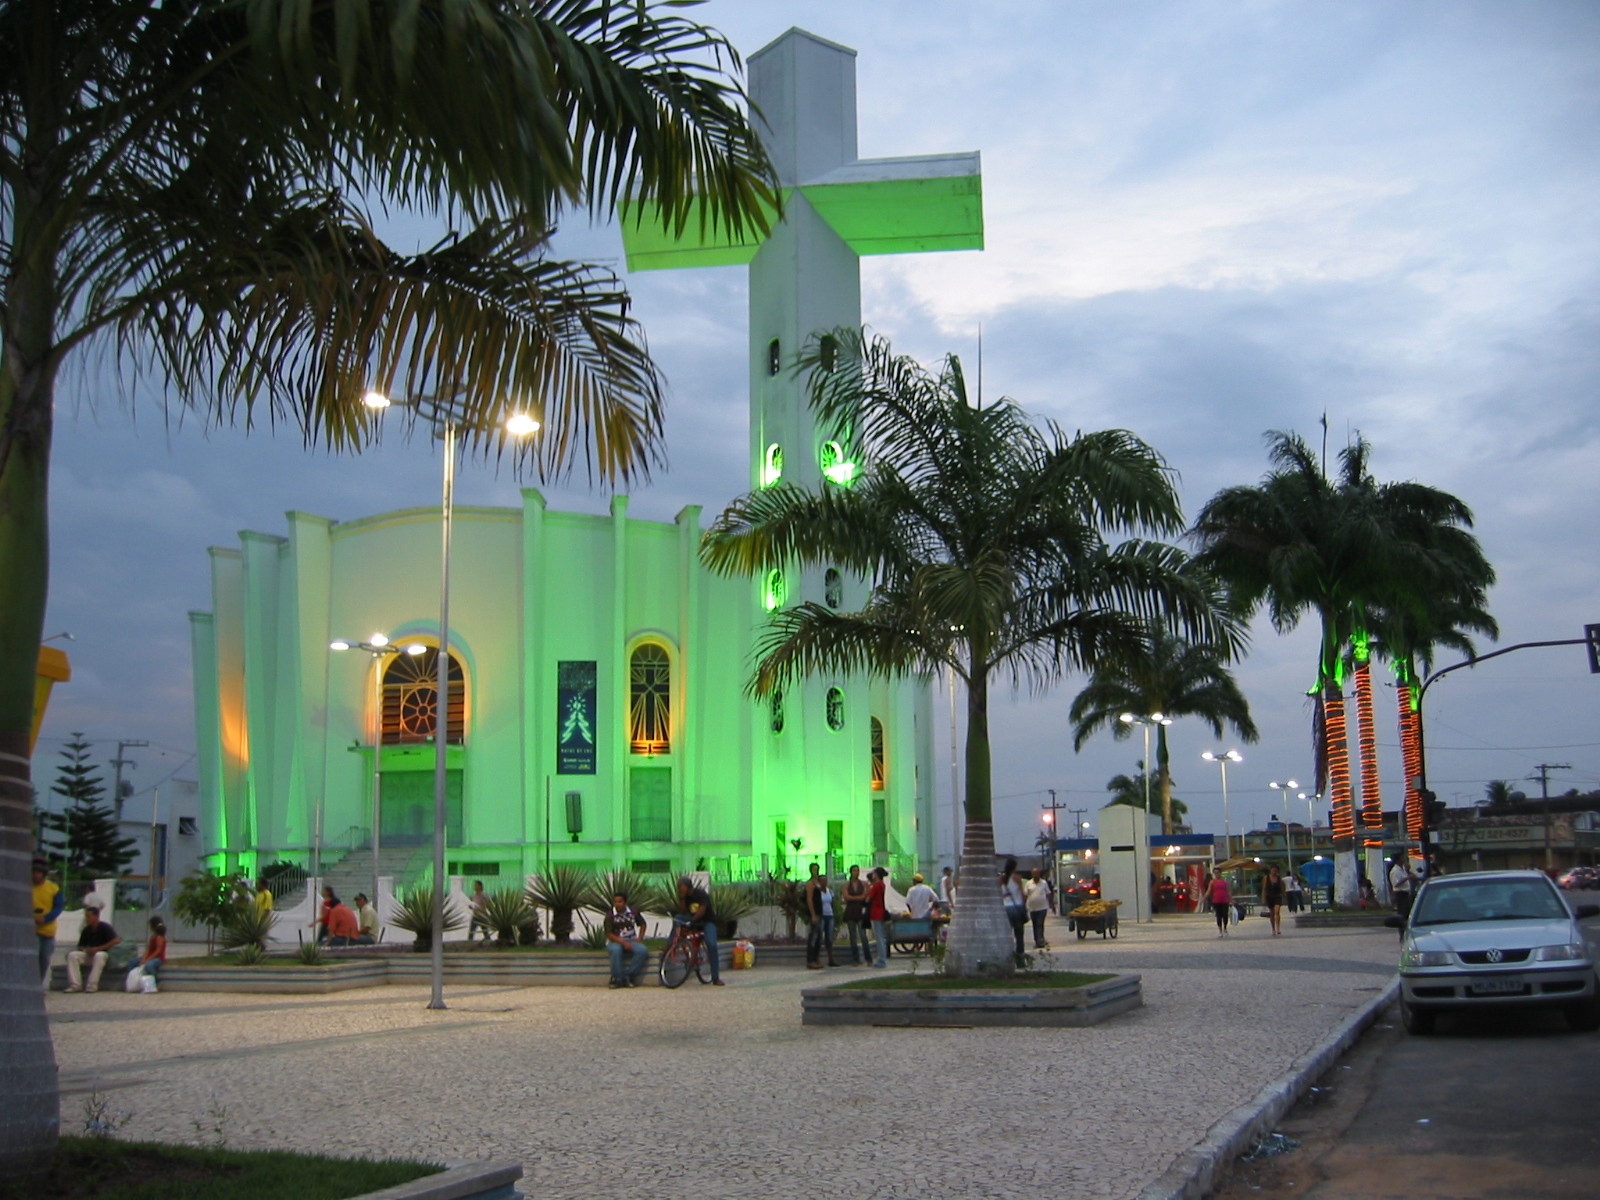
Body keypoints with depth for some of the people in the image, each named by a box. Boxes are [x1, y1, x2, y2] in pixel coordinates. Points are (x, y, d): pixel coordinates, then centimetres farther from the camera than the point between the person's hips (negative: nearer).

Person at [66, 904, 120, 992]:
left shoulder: (105, 927, -8)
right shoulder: (86, 930, 7)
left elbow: (116, 941, -18)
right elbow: (80, 946, 13)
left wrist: (98, 949, -17)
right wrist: (86, 950, -12)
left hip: (103, 954, -5)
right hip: (89, 956, 5)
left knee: (98, 955, -39)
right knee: (72, 955, -19)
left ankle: (92, 986, -39)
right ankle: (75, 985, -26)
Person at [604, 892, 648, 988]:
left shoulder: (633, 912, 2)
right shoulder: (610, 916, -7)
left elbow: (642, 924, 18)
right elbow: (609, 934, -12)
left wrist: (640, 938, 2)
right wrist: (623, 943, -22)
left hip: (631, 941, 3)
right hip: (615, 941, -3)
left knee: (642, 950, -27)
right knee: (616, 950, -39)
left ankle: (627, 976, -18)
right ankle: (617, 978, -23)